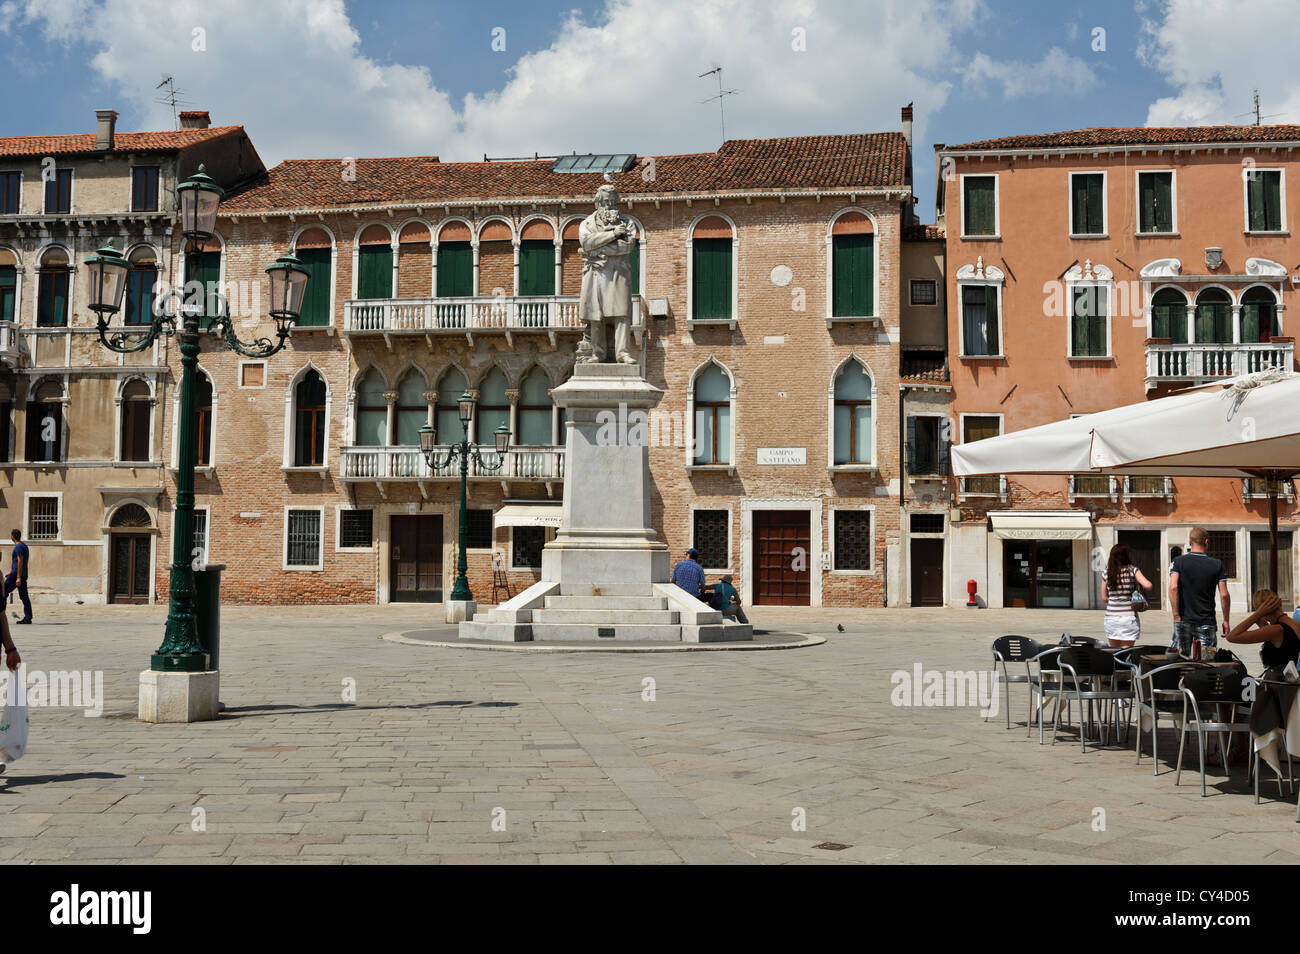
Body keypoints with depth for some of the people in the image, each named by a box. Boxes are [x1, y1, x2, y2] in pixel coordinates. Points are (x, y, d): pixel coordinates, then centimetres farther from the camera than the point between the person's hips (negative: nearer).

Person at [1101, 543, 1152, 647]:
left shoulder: (1107, 573, 3)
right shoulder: (1133, 570, -6)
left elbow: (1104, 597, 8)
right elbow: (1147, 585, -18)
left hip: (1111, 617, 3)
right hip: (1128, 617, -3)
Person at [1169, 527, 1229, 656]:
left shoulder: (1179, 562, -1)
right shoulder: (1217, 565, 1)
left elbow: (1173, 588, -14)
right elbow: (1224, 595, -2)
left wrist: (1176, 616, -11)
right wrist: (1226, 620, 7)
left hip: (1184, 620, 0)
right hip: (1207, 622, 0)